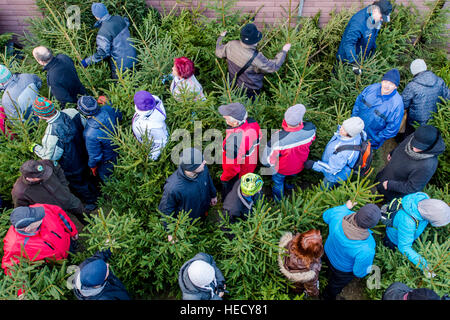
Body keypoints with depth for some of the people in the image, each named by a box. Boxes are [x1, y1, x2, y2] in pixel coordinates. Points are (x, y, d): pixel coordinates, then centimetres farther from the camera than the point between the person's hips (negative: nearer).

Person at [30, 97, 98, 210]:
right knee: (85, 177, 33)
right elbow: (86, 126, -6)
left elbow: (50, 156, -23)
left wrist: (35, 148, -6)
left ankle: (91, 202, 47)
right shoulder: (71, 112, -23)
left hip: (71, 168, -6)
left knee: (78, 184, 24)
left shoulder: (51, 134, -38)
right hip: (84, 156, 6)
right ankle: (94, 193, 58)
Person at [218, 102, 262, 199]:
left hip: (237, 176, -7)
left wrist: (224, 178, -10)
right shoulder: (253, 122, -23)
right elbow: (259, 139, -1)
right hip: (251, 165, 7)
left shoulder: (233, 141, -46)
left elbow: (232, 168, -32)